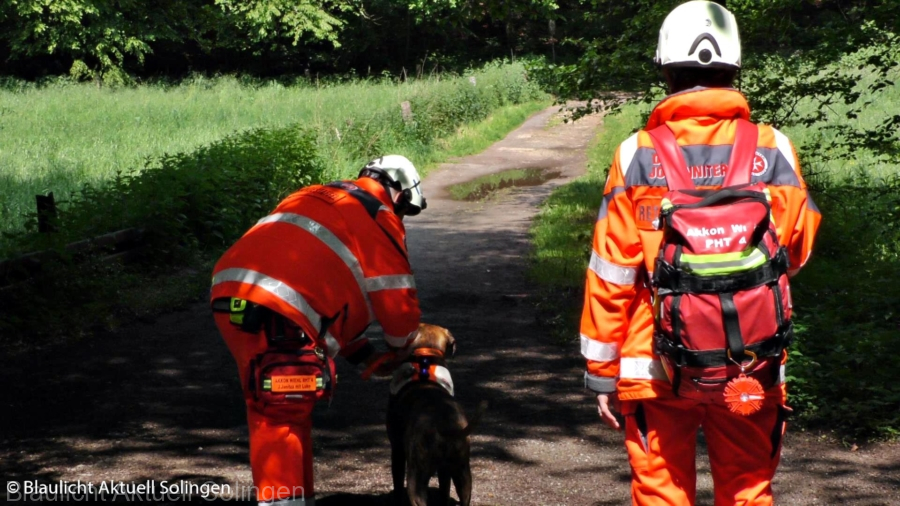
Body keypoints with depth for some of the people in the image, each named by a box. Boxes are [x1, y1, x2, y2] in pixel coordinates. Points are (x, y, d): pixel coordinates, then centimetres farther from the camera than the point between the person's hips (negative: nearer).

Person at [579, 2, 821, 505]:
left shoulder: (637, 156, -7)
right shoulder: (774, 151, -5)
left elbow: (610, 275, -5)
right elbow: (797, 251, 7)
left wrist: (601, 372, 3)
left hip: (657, 370, -1)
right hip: (752, 370, 1)